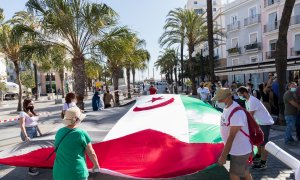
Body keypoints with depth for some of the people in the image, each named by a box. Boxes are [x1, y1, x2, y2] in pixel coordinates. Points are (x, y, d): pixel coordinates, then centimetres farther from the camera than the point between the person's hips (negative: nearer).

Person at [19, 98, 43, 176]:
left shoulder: (32, 112, 11)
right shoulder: (23, 113, -14)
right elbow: (22, 126, -22)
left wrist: (40, 132, 16)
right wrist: (26, 136, -30)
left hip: (34, 131, 8)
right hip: (28, 132, -8)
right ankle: (30, 169, 6)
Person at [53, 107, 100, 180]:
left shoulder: (59, 132, 0)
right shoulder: (81, 133, -15)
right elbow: (91, 153, -5)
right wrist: (96, 165, 12)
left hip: (58, 174, 5)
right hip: (76, 174, -5)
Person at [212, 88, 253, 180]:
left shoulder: (237, 113, -27)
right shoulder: (226, 108, 1)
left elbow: (231, 136, -26)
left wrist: (223, 156, -22)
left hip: (239, 151, -8)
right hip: (237, 149, 8)